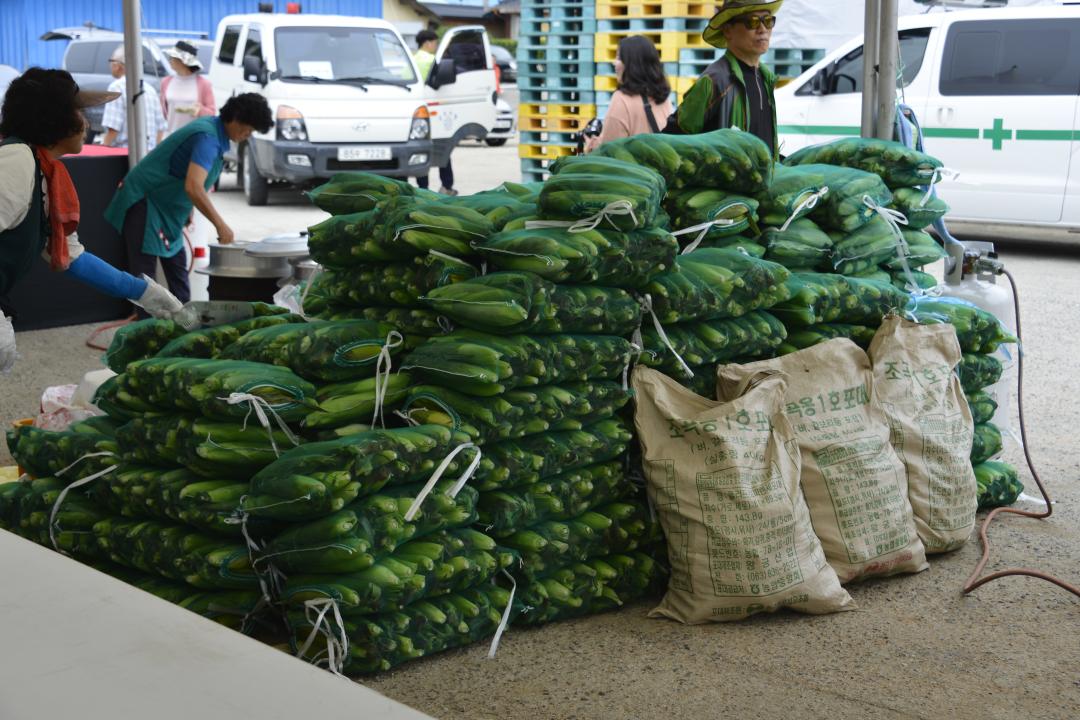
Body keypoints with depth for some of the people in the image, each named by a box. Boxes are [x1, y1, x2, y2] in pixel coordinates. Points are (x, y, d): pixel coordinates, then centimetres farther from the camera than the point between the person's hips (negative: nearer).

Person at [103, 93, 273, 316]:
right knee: (144, 272, -9)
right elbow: (193, 188, -37)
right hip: (143, 203, -11)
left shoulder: (214, 130, 5)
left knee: (177, 267, 14)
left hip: (166, 207, 11)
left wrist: (187, 210, 18)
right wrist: (220, 225, -34)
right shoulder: (207, 137, -25)